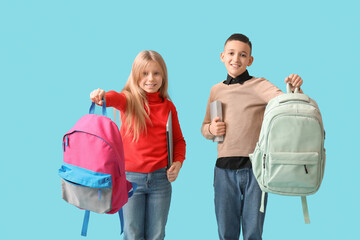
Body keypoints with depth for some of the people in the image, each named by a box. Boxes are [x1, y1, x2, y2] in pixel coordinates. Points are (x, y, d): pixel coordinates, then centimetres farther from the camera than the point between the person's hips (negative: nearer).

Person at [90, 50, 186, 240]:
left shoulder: (168, 107, 7)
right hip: (130, 177, -2)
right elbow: (117, 98, -27)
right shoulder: (130, 99, -3)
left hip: (160, 178, 2)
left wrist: (178, 161, -2)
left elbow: (178, 139, 16)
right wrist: (102, 96, -50)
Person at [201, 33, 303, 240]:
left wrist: (294, 89, -37)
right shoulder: (216, 90, 10)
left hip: (255, 168, -3)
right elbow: (205, 128, 19)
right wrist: (211, 129, -3)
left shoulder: (259, 85, 0)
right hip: (224, 169, 3)